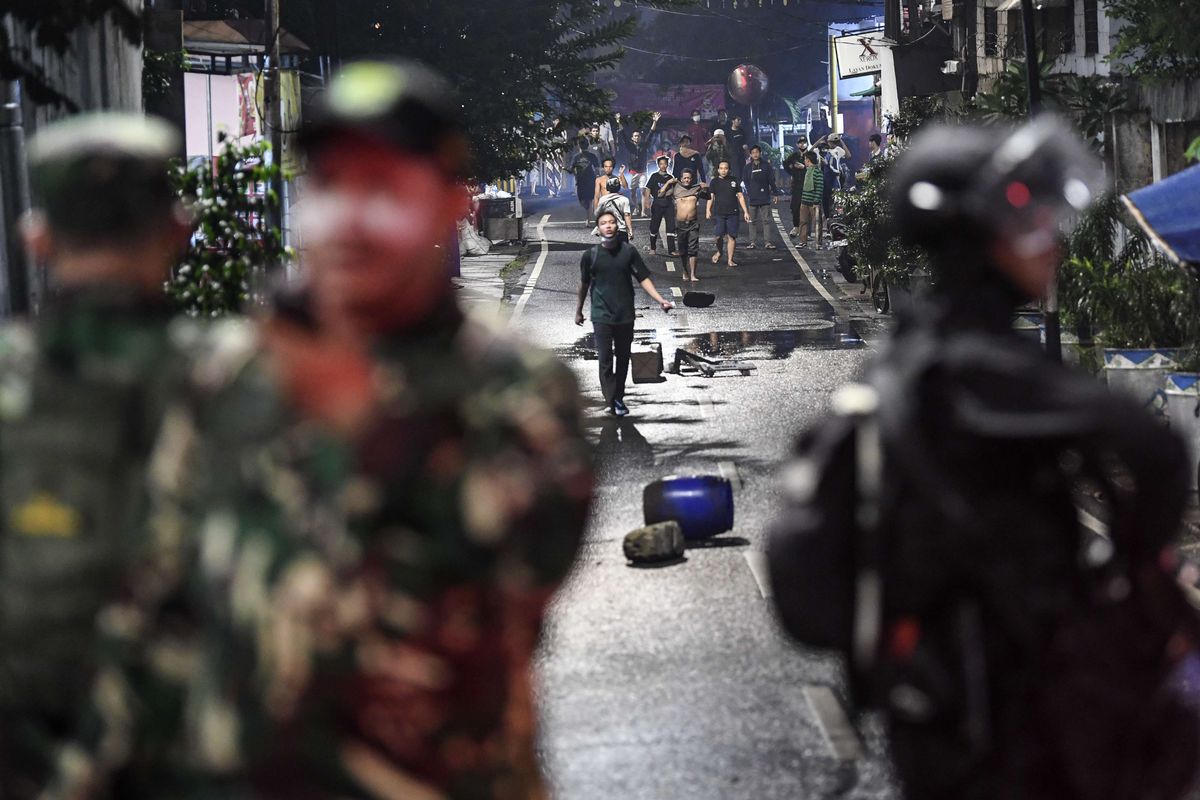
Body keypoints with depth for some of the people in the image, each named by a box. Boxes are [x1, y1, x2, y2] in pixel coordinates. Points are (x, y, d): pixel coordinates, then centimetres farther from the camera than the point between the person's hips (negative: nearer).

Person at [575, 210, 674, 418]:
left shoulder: (628, 251, -2)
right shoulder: (591, 255, -3)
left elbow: (643, 278, -2)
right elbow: (584, 284, 10)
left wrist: (660, 300, -14)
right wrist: (578, 310, 18)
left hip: (625, 314, 2)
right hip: (602, 315, -2)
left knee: (623, 358, 10)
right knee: (605, 359, -10)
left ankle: (619, 398, 23)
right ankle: (611, 401, -12)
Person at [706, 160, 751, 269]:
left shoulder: (734, 181, 8)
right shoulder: (715, 182, 5)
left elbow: (740, 196, 12)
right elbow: (710, 197, 1)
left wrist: (745, 212, 8)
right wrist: (708, 211, -13)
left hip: (733, 213, 1)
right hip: (719, 213, -1)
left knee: (731, 236, -2)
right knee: (719, 236, -4)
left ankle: (730, 260, 4)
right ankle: (719, 252, 25)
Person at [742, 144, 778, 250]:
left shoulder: (766, 165, 2)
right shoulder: (748, 167, 4)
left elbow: (772, 180, 4)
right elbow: (745, 181, 6)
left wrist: (774, 194, 2)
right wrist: (749, 193, -4)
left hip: (765, 197, -1)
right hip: (752, 198, 1)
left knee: (766, 220, -1)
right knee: (752, 221, 4)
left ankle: (767, 242, 0)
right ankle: (752, 242, 7)